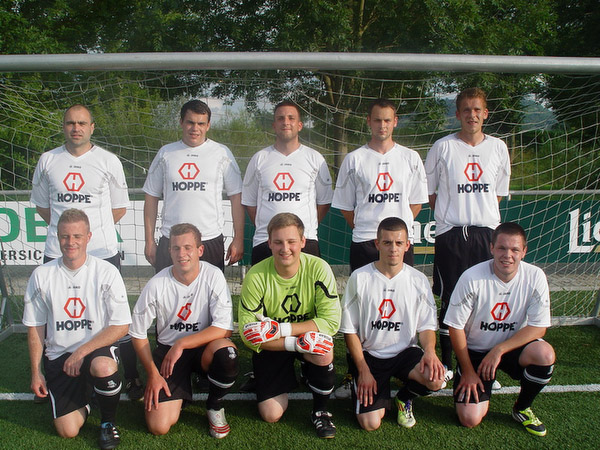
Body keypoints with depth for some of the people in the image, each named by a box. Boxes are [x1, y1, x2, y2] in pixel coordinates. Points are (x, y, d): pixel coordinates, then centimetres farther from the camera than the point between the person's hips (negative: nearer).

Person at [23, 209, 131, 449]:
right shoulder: (42, 275, -2)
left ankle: (108, 421, -6)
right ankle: (82, 396, 29)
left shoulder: (107, 272, -9)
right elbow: (35, 328, 7)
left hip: (99, 348, -2)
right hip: (58, 355, 2)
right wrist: (36, 372, 5)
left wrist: (82, 351, -16)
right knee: (68, 431, -8)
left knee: (103, 367, -38)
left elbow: (121, 326, -10)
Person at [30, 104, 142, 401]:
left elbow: (119, 208, 8)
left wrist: (92, 228, 1)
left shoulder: (108, 161, 3)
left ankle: (132, 377, 14)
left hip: (102, 252, -2)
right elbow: (41, 204, 18)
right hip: (57, 253, 2)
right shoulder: (48, 160, 9)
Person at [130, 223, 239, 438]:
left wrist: (181, 344, -23)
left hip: (204, 347, 0)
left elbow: (224, 328, -20)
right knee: (158, 426, -14)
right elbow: (138, 334, -2)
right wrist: (153, 374, -5)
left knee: (226, 351, -36)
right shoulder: (157, 285, -13)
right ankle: (178, 394, 23)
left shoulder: (213, 277, -15)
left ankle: (214, 405, -3)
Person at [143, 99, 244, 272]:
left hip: (211, 241, -1)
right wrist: (149, 241, 7)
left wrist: (238, 239, -2)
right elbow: (151, 197, 12)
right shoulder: (166, 153, 9)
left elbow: (236, 197, 4)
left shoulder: (222, 153, 4)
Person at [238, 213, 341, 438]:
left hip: (310, 337, 0)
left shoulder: (318, 268, -20)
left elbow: (331, 320, -22)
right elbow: (247, 333, -21)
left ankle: (320, 411, -5)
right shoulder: (256, 276, -21)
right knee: (271, 415, -7)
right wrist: (296, 343, -33)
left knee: (323, 352, -35)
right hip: (271, 346, 0)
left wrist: (281, 329, -31)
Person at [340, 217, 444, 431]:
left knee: (435, 379, -30)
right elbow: (350, 330, -3)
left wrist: (430, 350, -19)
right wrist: (363, 371, -9)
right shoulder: (360, 278, -8)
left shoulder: (418, 280, -2)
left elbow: (427, 326, 4)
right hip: (368, 354, -2)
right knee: (370, 423, -16)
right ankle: (381, 394, 21)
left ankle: (405, 397, 7)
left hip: (405, 352, 2)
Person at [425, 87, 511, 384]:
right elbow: (428, 190, 7)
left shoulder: (498, 147, 9)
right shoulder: (443, 147, 1)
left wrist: (482, 214, 8)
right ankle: (446, 363, 15)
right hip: (450, 235, -2)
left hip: (487, 232, 3)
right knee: (450, 301, 2)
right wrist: (449, 215, 3)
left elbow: (499, 192, 18)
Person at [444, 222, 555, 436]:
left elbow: (538, 327, -11)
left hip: (513, 347, 2)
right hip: (475, 351, -2)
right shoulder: (472, 278, -21)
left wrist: (499, 350, -22)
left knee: (545, 354, -31)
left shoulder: (535, 277, -14)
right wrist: (468, 371, -9)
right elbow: (455, 326, -13)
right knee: (470, 419, -15)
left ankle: (522, 408, -1)